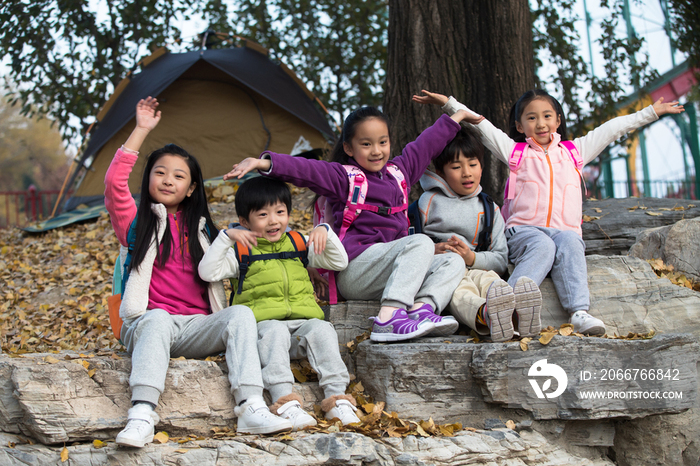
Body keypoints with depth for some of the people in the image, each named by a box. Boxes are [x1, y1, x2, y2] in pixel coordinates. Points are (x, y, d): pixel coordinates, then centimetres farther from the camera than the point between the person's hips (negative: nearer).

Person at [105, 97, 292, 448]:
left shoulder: (201, 230, 24)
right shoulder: (137, 223, 11)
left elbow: (216, 276, 27)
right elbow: (114, 182, -5)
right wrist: (142, 130, -4)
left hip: (197, 328, 3)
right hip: (146, 324, -3)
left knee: (241, 314, -25)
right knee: (158, 318, -38)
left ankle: (250, 408, -40)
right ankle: (142, 416, -51)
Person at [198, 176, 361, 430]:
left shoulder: (298, 244, 22)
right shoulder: (242, 250, 13)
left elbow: (339, 262, 20)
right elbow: (208, 272, -1)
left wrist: (325, 232, 5)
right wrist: (226, 237, -7)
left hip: (303, 321, 3)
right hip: (264, 322, -3)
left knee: (322, 329, -29)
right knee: (275, 332, -36)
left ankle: (337, 398, -33)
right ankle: (286, 402, -48)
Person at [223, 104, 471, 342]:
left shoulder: (399, 172, 22)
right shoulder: (343, 176, 2)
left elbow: (426, 145, 35)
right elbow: (304, 169, -13)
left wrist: (457, 116, 46)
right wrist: (263, 162, -29)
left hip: (390, 274, 7)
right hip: (354, 270, -7)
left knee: (453, 262, -4)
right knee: (421, 242, -26)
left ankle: (421, 309, -32)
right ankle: (388, 317, -44)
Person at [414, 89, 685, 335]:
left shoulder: (574, 152, 25)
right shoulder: (515, 152, 19)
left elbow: (612, 129, 26)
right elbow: (481, 126, 14)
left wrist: (651, 112, 29)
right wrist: (448, 103, 9)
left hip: (565, 231, 2)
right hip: (524, 231, -1)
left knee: (570, 246, -33)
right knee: (542, 246, -35)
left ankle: (579, 313, -51)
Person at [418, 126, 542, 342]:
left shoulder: (489, 209, 21)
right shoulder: (430, 201, 15)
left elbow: (501, 260, 14)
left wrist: (472, 258, -7)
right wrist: (433, 251, -13)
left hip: (476, 269, 2)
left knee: (488, 278, -36)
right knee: (459, 290, -39)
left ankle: (518, 310, -71)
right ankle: (484, 315, -76)